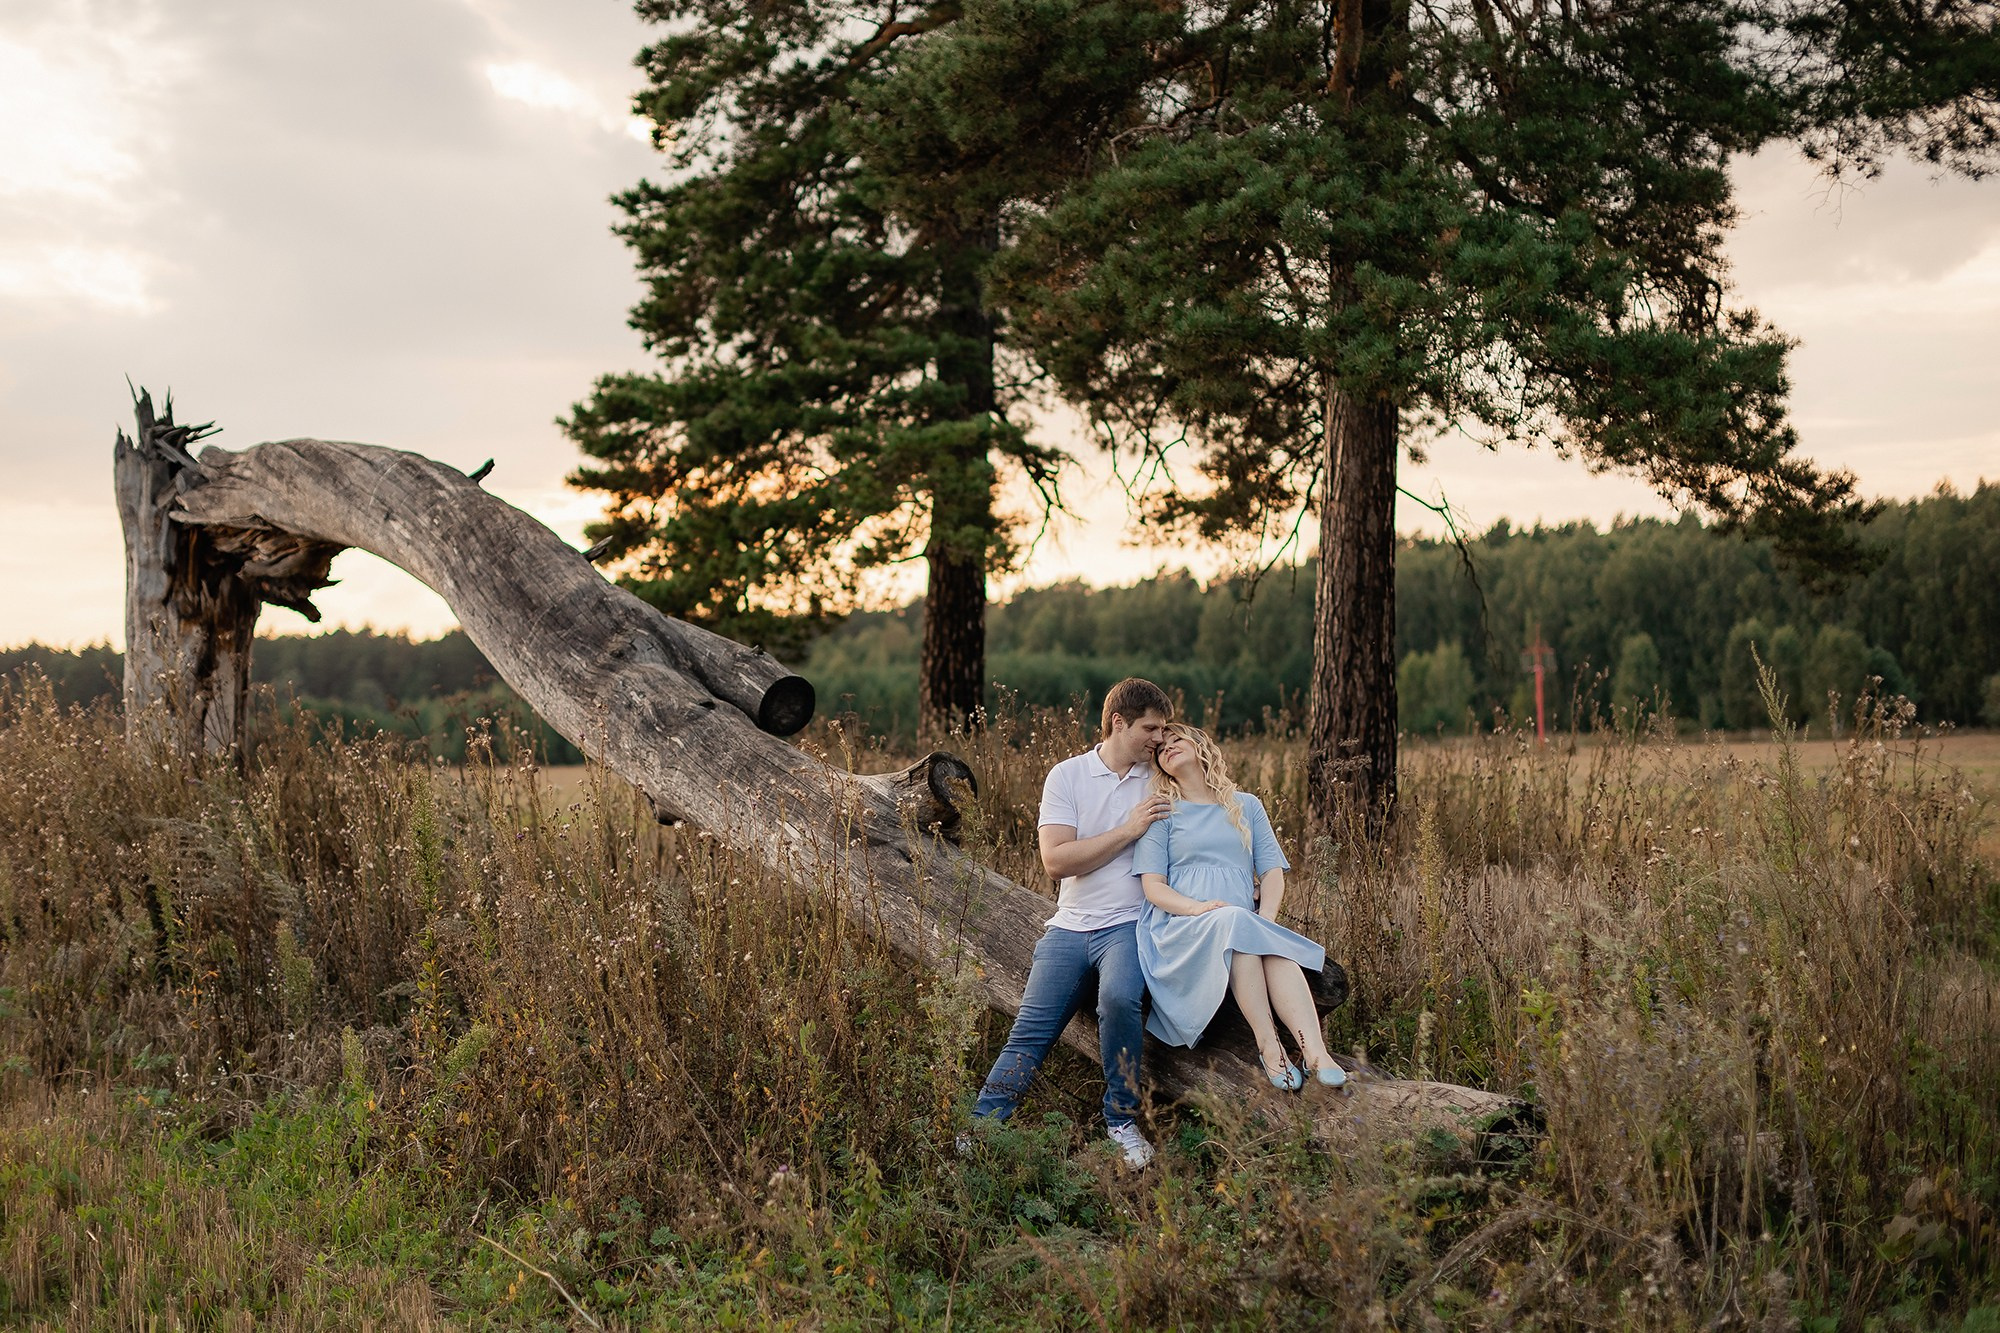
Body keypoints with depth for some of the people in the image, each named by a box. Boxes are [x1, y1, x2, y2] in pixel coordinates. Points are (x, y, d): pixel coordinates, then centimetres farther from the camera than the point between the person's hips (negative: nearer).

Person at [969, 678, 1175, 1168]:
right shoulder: (1067, 776, 4)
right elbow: (1056, 860, -6)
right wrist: (1128, 830, -9)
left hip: (1128, 924, -1)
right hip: (1071, 925, 1)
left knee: (1119, 998, -31)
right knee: (1028, 1033, -8)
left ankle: (1121, 1120, -14)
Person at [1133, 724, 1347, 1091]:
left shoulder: (1247, 806, 24)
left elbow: (1273, 872, 14)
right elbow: (1153, 887, 3)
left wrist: (1265, 919, -9)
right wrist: (1199, 908, -18)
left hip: (1244, 927, 2)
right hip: (1180, 928, -2)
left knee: (1278, 950, -34)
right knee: (1234, 922, -37)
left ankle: (1314, 1050, -50)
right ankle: (1268, 1044, -39)